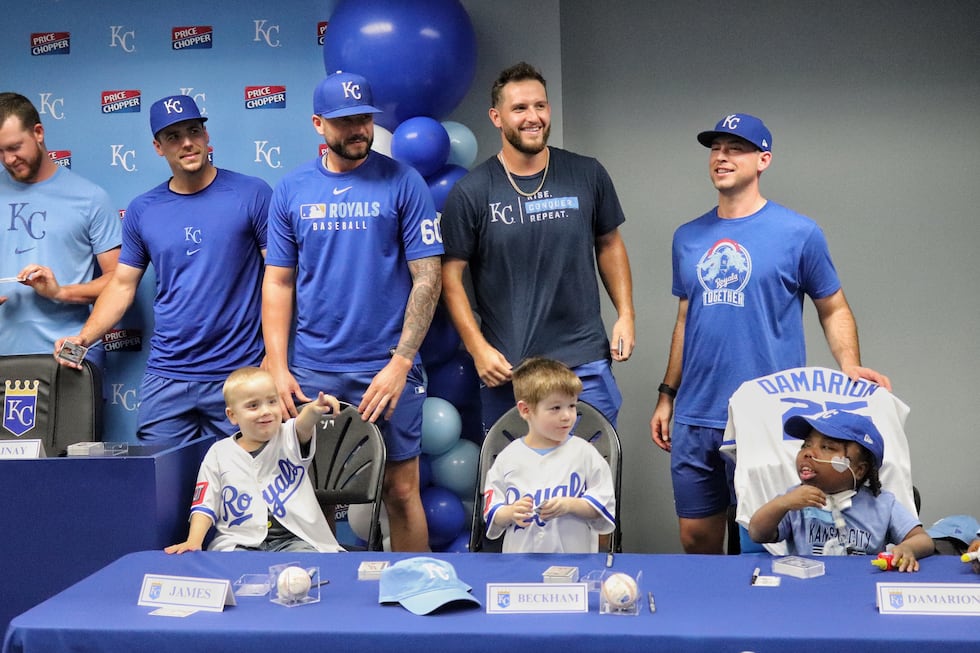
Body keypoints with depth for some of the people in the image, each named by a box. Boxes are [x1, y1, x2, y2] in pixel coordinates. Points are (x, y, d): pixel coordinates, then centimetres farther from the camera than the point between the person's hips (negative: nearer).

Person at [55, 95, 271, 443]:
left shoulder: (251, 194, -3)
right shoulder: (142, 210, 7)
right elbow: (122, 284, 12)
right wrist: (84, 337, -3)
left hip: (237, 373, -2)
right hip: (166, 376, 3)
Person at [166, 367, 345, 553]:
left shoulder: (289, 439, 3)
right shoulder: (219, 454, 7)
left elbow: (303, 425, -21)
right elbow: (204, 505, 9)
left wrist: (313, 410, -46)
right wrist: (193, 542, -9)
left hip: (293, 539, -1)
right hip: (239, 542, 1)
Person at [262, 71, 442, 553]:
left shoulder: (403, 183, -1)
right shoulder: (291, 190, 6)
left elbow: (427, 278, -4)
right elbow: (278, 284, 7)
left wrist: (400, 362, -12)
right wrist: (278, 367, -2)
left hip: (387, 368, -2)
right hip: (311, 371, 2)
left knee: (400, 490, 4)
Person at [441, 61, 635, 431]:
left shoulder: (588, 176, 2)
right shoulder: (470, 193, -4)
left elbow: (609, 245, 13)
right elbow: (451, 275, -1)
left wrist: (625, 314, 3)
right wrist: (478, 349, -9)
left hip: (585, 362, 1)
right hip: (505, 367, -1)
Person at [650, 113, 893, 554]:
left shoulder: (798, 233, -3)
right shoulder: (688, 237, 11)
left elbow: (833, 308, 3)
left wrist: (850, 367, -15)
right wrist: (667, 395, 15)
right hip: (694, 418, 4)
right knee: (696, 536, 11)